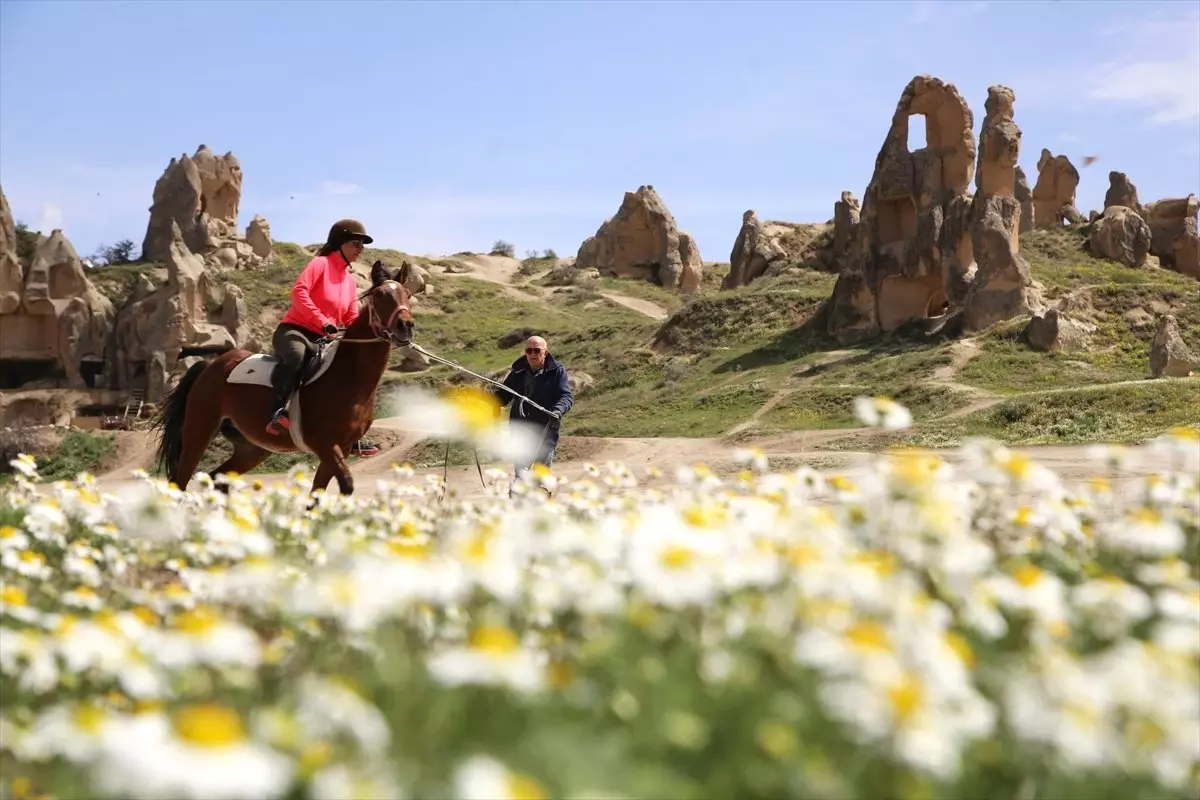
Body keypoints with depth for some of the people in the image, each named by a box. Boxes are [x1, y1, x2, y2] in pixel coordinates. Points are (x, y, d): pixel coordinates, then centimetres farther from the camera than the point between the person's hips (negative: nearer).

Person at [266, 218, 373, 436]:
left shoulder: (351, 281, 17)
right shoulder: (321, 264, -4)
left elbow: (353, 319, 16)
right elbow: (299, 291, -20)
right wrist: (322, 321, -27)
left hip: (323, 340, 9)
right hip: (294, 331, -8)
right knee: (297, 354, -42)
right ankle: (278, 412, -46)